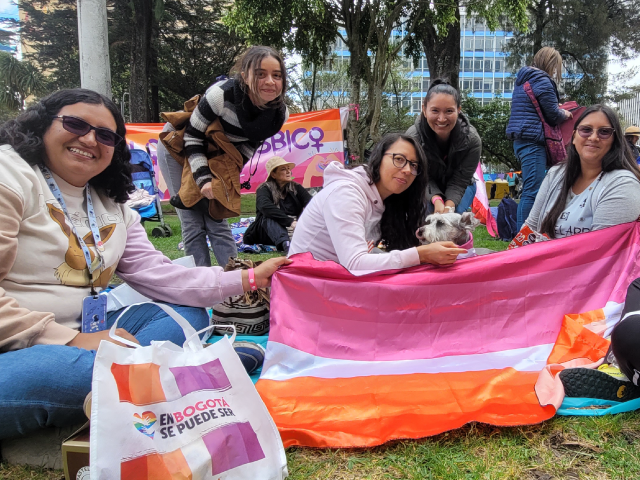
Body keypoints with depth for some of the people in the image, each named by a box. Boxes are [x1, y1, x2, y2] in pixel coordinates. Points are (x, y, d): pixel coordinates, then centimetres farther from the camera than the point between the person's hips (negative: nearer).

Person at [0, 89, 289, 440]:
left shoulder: (113, 208, 13)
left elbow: (160, 276, 3)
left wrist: (248, 279, -5)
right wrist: (70, 341, -23)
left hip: (79, 335, 8)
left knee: (189, 314, -1)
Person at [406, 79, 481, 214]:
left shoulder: (472, 140, -27)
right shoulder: (412, 137, -29)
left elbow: (459, 182, -24)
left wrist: (449, 205, -44)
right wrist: (437, 200, -44)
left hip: (459, 188, 1)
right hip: (429, 190, 0)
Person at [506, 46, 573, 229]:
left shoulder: (523, 79, 20)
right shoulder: (543, 81, -9)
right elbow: (553, 115, -7)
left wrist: (560, 111, 23)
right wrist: (565, 114, 13)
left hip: (520, 138, 10)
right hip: (533, 139, -10)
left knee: (529, 190, 14)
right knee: (532, 191, -10)